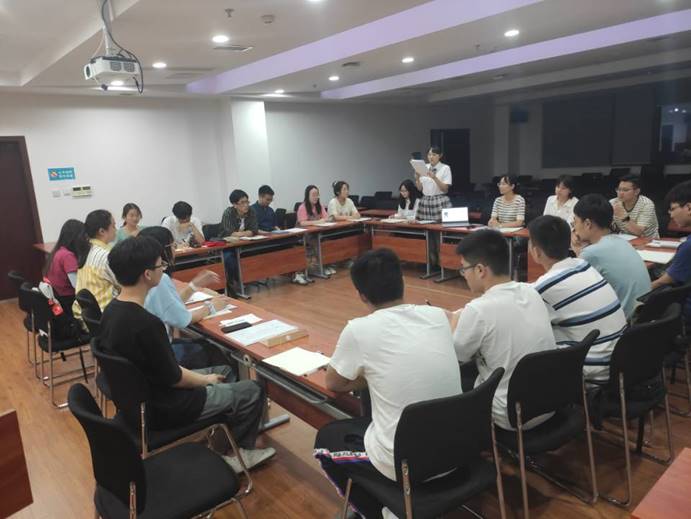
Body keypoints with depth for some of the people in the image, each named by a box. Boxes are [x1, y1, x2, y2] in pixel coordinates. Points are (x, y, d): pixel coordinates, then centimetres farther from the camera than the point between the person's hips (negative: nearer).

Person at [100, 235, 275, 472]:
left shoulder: (112, 310, -5)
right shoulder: (147, 324, -34)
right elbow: (173, 378, -22)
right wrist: (206, 380, -4)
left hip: (140, 394, 9)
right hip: (161, 407, -9)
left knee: (223, 371, 23)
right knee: (252, 391, 4)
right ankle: (239, 453, 26)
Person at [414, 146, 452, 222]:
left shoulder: (445, 168, -2)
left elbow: (445, 189, -9)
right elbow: (420, 188, 8)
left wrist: (434, 178, -20)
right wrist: (417, 178, -10)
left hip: (440, 203, -3)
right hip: (425, 202, 3)